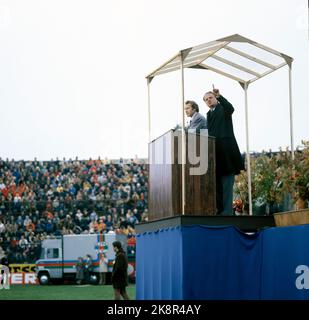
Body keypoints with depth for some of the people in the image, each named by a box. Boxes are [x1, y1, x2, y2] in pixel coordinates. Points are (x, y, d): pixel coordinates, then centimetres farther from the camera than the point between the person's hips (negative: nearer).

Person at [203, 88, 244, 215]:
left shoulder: (223, 108, 4)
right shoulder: (209, 114, 23)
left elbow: (230, 108, -21)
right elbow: (209, 132, 19)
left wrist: (219, 96, -31)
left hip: (226, 150, -7)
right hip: (214, 151, 7)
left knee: (226, 182, -9)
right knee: (217, 183, 7)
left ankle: (227, 212, -12)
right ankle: (219, 210, 11)